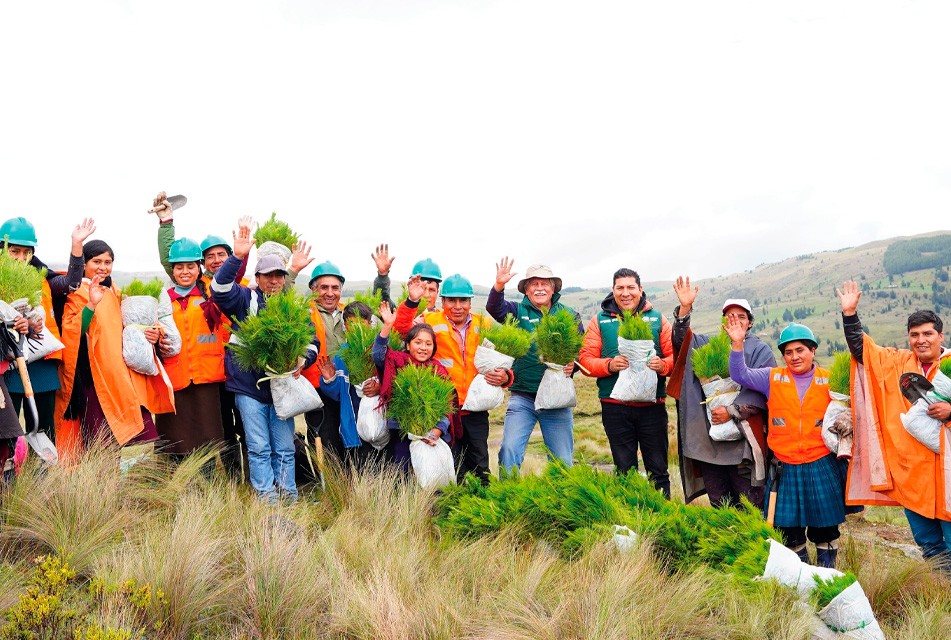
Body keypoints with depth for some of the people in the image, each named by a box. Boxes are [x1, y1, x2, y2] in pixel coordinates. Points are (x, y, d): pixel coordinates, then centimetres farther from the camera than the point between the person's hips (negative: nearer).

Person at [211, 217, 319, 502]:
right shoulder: (245, 299, 2)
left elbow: (312, 341, 9)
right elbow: (220, 289, -17)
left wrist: (302, 360, -12)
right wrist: (237, 257, -29)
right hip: (249, 386, -2)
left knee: (284, 449, 8)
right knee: (259, 448, 1)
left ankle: (288, 499, 17)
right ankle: (266, 499, 9)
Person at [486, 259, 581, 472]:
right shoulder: (518, 311, 4)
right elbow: (495, 309, -15)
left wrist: (573, 364, -11)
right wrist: (499, 287, -34)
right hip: (522, 397, -1)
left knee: (562, 460, 6)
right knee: (509, 450, -8)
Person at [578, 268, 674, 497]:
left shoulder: (657, 319, 8)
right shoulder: (600, 320, 6)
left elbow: (675, 355, 3)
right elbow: (586, 360, 0)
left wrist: (663, 365, -18)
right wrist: (609, 365, -17)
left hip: (652, 405, 0)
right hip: (615, 407, 0)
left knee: (658, 469, 6)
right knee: (624, 470, 10)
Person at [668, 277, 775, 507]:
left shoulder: (760, 350, 4)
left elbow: (762, 391, -7)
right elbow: (683, 341, 1)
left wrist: (732, 411, -17)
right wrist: (685, 308, -11)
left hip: (743, 438, -4)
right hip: (708, 438, 4)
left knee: (749, 505, -2)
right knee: (718, 503, 10)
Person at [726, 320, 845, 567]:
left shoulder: (828, 381, 1)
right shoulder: (773, 378, 2)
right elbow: (740, 375, -6)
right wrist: (738, 344, -19)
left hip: (821, 465, 0)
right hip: (786, 468, 1)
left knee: (825, 528, 9)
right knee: (789, 530, 9)